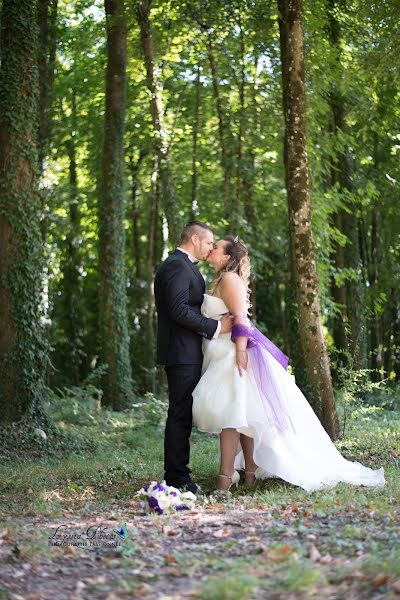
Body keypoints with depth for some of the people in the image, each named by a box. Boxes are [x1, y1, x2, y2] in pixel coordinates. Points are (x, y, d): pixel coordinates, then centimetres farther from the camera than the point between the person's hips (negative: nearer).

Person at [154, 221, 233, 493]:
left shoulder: (185, 267, 21)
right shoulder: (177, 266, -13)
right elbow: (179, 310, -22)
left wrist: (219, 320, 9)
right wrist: (215, 327, -17)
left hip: (187, 352, 11)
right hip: (182, 352, -11)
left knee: (182, 413, 12)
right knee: (180, 413, -8)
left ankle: (177, 473, 16)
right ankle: (177, 476, -4)